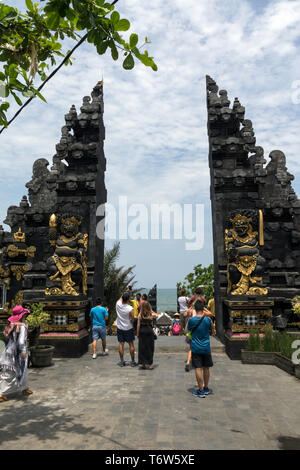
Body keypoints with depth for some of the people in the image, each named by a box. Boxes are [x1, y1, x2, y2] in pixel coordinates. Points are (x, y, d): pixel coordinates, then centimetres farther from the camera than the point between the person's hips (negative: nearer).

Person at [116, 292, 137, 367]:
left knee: (121, 344, 10)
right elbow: (132, 320, -12)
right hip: (128, 328, -3)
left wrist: (125, 292, 20)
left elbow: (121, 298, 12)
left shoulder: (118, 304, -11)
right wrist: (133, 327, 6)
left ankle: (122, 361, 14)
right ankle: (132, 362, 12)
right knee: (131, 344, 6)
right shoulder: (130, 309, -21)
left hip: (119, 328, 3)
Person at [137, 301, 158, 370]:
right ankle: (150, 364, 9)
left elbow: (138, 325, -3)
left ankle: (143, 363, 13)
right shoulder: (152, 314, -5)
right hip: (150, 331, 0)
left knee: (142, 348, 9)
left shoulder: (140, 315, -6)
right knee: (150, 348, 7)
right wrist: (151, 310, 8)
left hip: (142, 331, 0)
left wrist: (138, 333, 5)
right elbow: (156, 315, 18)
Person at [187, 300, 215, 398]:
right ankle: (206, 388, 29)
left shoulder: (191, 320, -12)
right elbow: (211, 329, 7)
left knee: (198, 369, 3)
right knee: (206, 368, 15)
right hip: (206, 348, 2)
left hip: (195, 348, -1)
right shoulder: (207, 319, -10)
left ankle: (201, 391, 6)